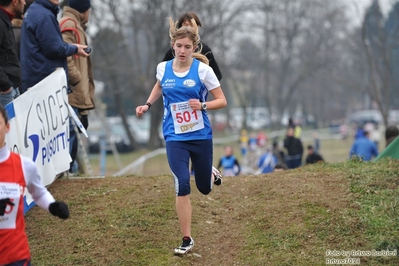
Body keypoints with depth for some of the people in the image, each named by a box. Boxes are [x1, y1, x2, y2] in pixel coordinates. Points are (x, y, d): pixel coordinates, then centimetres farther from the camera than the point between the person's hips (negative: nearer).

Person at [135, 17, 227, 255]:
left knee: (204, 188, 12)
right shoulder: (163, 68, -1)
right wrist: (148, 105, 10)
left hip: (201, 136, -1)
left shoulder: (202, 69, -10)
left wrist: (202, 106, -23)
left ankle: (212, 173, 52)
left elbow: (222, 101, -6)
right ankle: (187, 239, -6)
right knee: (182, 185, -17)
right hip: (175, 137, 1)